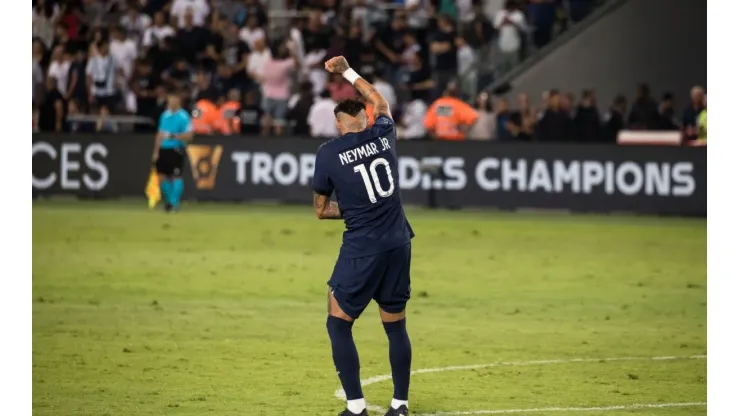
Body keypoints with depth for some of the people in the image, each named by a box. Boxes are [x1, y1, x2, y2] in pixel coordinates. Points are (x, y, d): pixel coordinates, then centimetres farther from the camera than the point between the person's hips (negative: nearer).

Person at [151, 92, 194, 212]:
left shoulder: (183, 117, -8)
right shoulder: (165, 115, 13)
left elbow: (189, 135, -14)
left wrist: (173, 136, -25)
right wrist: (156, 151, 17)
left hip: (176, 150, -7)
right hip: (164, 149, 7)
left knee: (176, 177, -8)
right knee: (162, 177, 6)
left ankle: (174, 202, -1)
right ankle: (169, 200, 20)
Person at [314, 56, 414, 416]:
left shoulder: (328, 153, -5)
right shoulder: (383, 135, 4)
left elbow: (321, 210, 4)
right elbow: (380, 103, 28)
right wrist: (348, 72, 37)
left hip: (362, 249, -4)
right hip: (398, 244, 4)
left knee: (338, 325, 6)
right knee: (396, 326, 13)